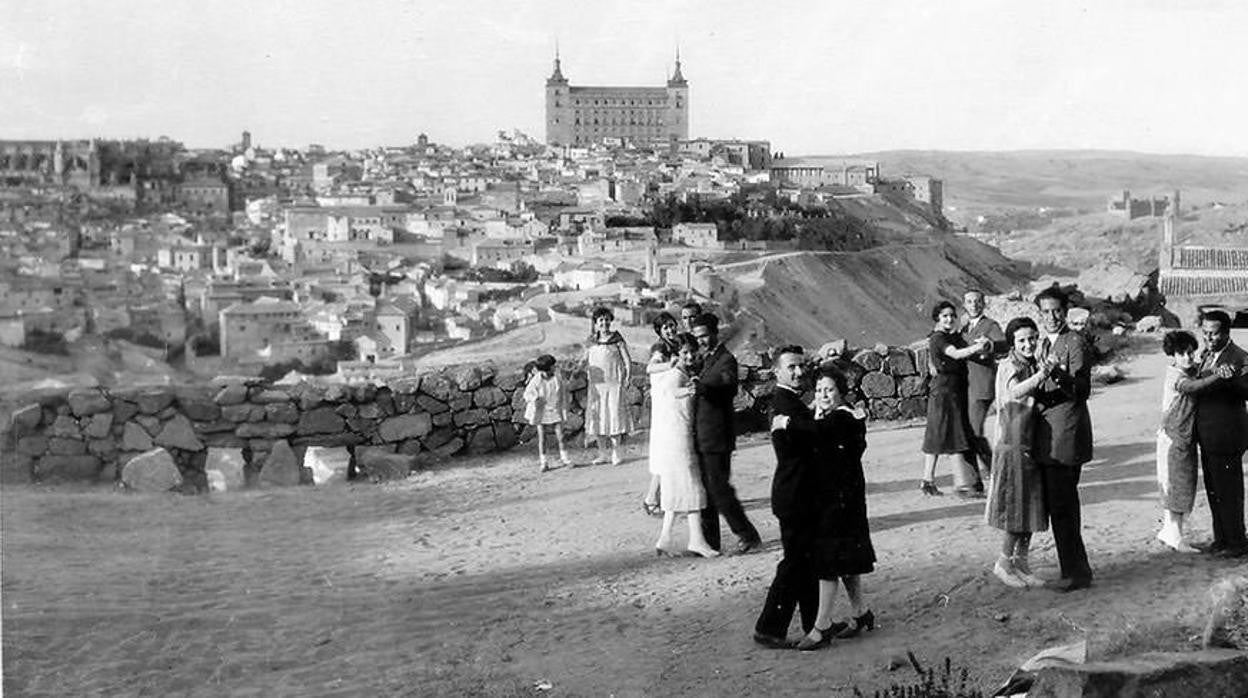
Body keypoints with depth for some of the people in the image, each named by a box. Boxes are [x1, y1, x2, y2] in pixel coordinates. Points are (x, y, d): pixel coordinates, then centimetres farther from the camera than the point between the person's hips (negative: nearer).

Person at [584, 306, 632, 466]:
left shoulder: (617, 340, -2)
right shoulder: (592, 342, 9)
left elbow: (628, 362, -2)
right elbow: (586, 362, 19)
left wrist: (625, 379, -10)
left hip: (613, 384, -4)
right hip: (595, 385, 4)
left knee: (614, 416, -5)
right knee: (596, 417, 3)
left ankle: (615, 454, 2)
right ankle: (602, 453, 12)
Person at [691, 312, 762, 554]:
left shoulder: (726, 360, -11)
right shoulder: (704, 359, 17)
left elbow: (729, 386, -30)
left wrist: (702, 387, -43)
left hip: (716, 437, -9)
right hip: (701, 437, 9)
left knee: (718, 488, -8)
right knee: (704, 489, 11)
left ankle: (748, 536, 2)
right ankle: (710, 541, 17)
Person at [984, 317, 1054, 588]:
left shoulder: (1035, 366, 10)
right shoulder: (1008, 366, -11)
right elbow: (1015, 391, -33)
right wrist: (1040, 376, -46)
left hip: (1034, 444, 7)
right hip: (1013, 444, -7)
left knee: (1031, 505, 10)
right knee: (1016, 506, -2)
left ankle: (1021, 561, 20)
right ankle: (1004, 563, 11)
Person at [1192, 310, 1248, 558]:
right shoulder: (1208, 355, 11)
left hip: (1226, 436, -9)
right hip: (1208, 437, 9)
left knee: (1228, 491, 1)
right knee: (1213, 490, 17)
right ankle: (1221, 539, 29)